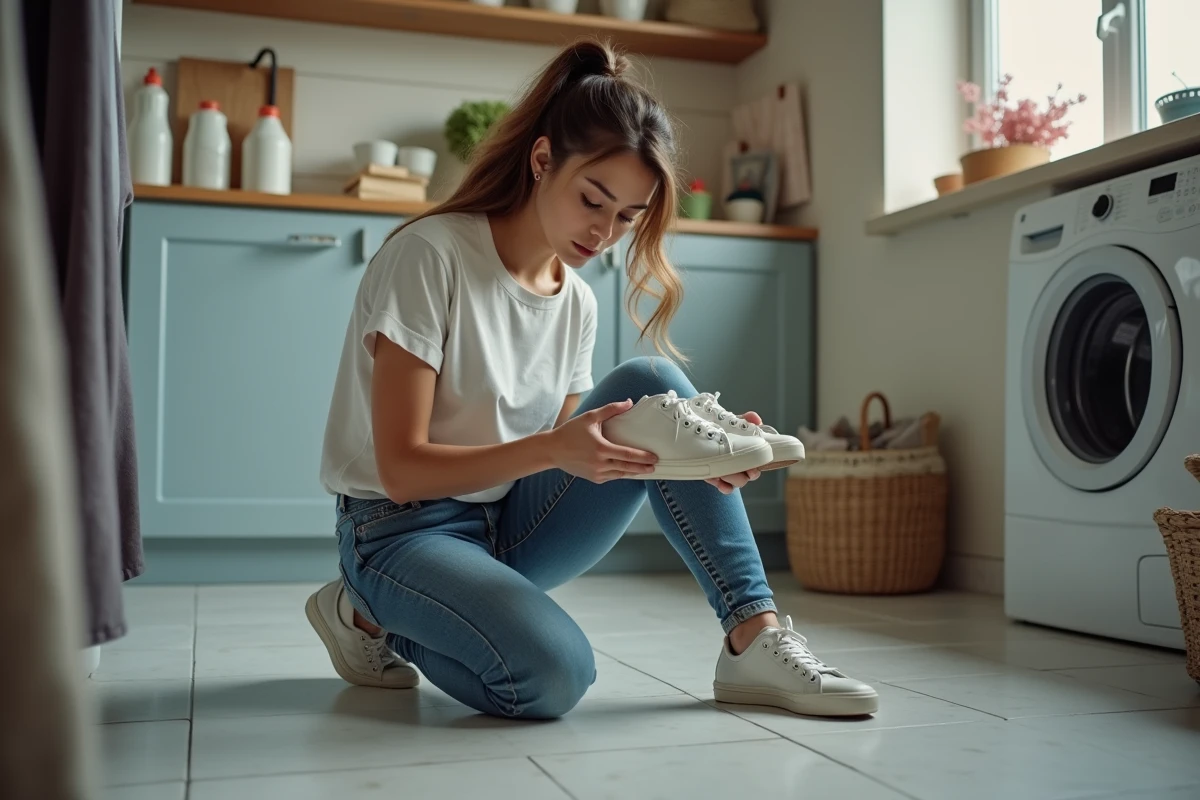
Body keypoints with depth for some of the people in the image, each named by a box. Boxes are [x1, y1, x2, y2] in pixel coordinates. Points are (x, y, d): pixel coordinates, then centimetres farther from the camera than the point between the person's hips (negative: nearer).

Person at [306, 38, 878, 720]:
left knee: (653, 385, -15)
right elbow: (402, 469, -19)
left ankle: (755, 637, -16)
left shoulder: (578, 303, 4)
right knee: (554, 675, -32)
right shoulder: (430, 256, -17)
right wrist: (553, 447, -34)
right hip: (404, 532, -5)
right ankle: (372, 618, -1)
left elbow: (551, 465, 1)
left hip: (511, 527, 6)